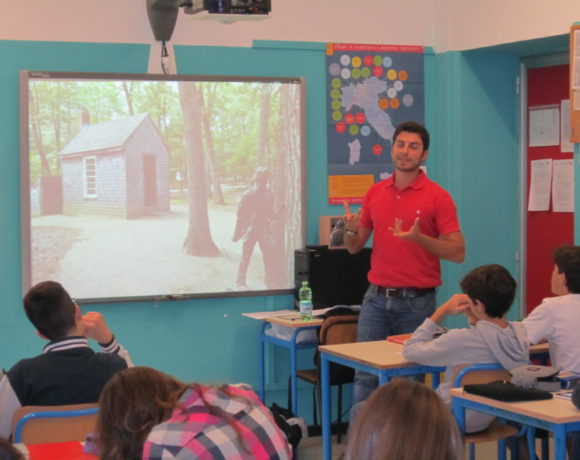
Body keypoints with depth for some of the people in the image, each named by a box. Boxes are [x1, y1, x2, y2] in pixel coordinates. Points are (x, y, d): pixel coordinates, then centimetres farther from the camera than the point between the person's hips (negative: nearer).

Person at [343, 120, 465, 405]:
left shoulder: (437, 197, -5)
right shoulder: (375, 193, 9)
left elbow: (458, 253, -8)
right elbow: (354, 247, 14)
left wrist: (419, 238, -22)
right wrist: (351, 230, -9)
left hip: (416, 301, -4)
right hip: (376, 298, 4)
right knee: (366, 375, 2)